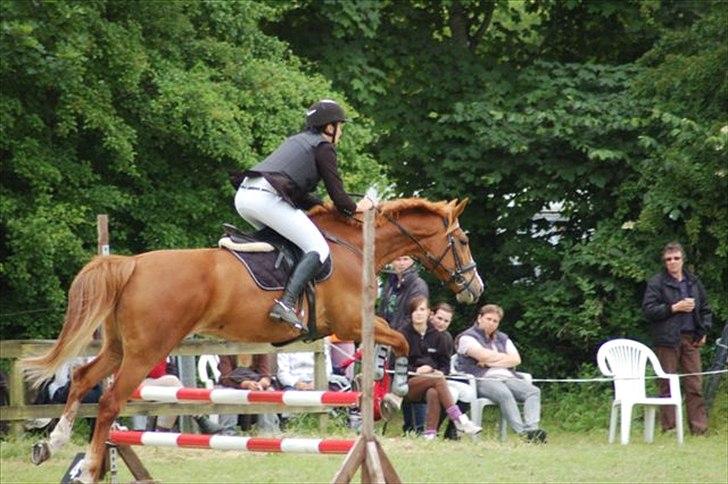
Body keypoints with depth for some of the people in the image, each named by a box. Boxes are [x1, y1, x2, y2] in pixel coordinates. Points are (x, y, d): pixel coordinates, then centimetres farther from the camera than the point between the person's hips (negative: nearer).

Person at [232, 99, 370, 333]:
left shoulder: (298, 140, 31)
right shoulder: (323, 148, 7)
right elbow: (339, 198, 3)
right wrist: (355, 208, 22)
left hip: (243, 196, 9)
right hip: (268, 198, -9)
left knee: (275, 233, 34)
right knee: (318, 249, -8)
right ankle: (286, 304, -27)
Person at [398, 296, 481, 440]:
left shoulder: (437, 336, 15)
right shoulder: (404, 335, 6)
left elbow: (446, 365, 15)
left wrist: (435, 370, -8)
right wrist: (416, 371, -14)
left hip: (432, 378, 3)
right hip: (407, 385, -3)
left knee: (433, 393, -36)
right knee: (437, 379, -33)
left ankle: (430, 433, -45)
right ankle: (459, 420, -41)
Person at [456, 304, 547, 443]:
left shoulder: (503, 338, 25)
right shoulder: (467, 337, 7)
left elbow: (516, 360, 10)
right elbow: (483, 355, -10)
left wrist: (491, 361, -2)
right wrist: (505, 357, 5)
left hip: (508, 378, 6)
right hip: (483, 380, -6)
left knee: (534, 391, -22)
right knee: (504, 394, -37)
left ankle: (531, 429, -43)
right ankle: (524, 433, -49)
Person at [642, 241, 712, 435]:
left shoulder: (694, 282, 15)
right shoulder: (656, 283, -1)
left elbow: (705, 309, 24)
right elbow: (648, 310, -8)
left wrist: (703, 331, 11)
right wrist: (674, 308, -14)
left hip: (691, 339, 4)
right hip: (667, 339, -4)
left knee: (694, 385, 1)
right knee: (668, 385, -2)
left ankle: (699, 426, 1)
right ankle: (668, 427, 1)